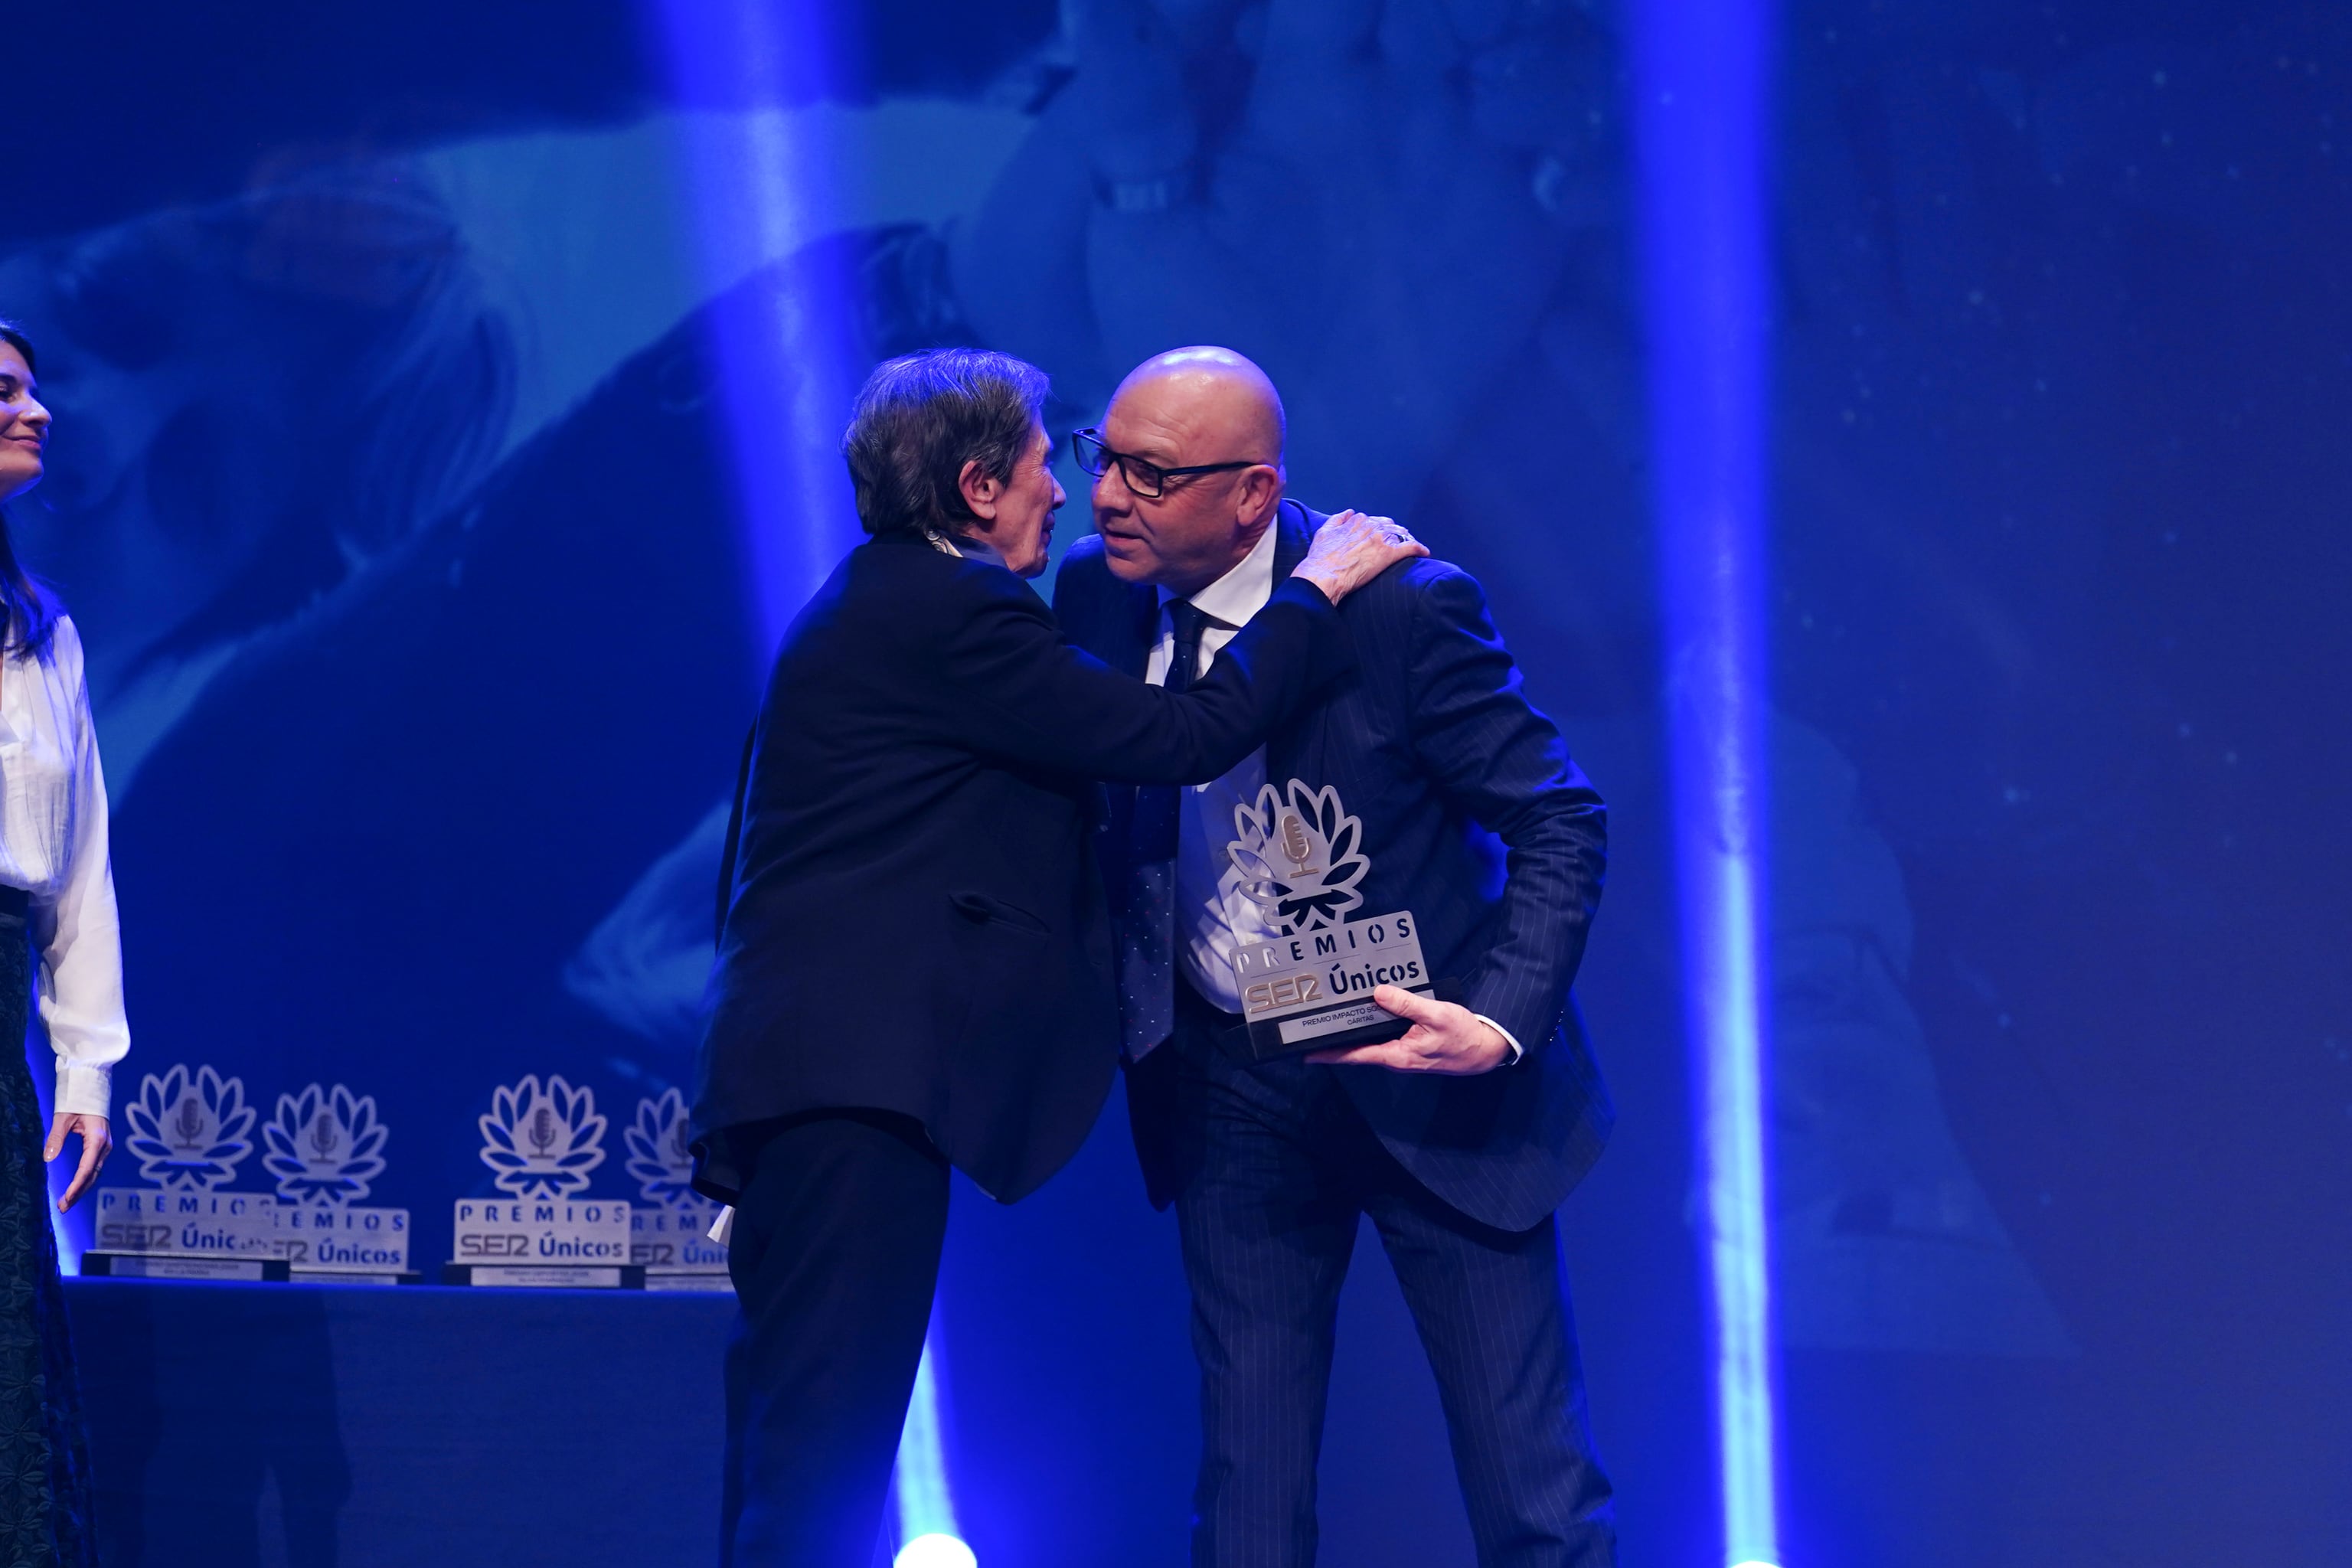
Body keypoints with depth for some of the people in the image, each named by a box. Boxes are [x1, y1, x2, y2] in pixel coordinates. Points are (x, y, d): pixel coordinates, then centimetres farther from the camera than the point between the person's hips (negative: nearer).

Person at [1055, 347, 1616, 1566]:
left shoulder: (1400, 607, -18)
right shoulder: (1097, 595, -4)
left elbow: (1561, 823, -12)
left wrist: (1501, 1025, -24)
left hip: (1422, 1072, -4)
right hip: (1226, 1089, 4)